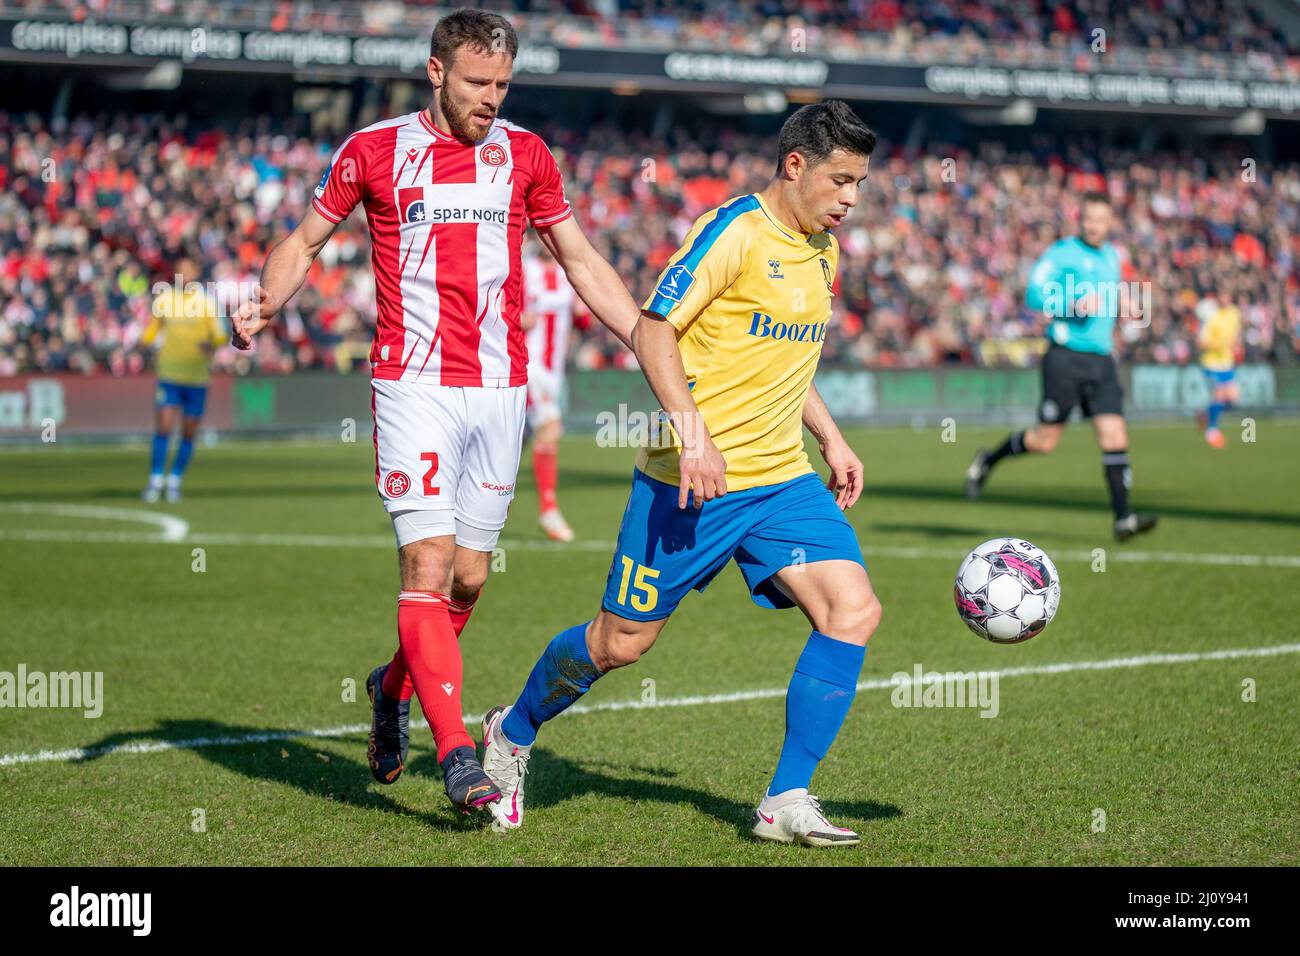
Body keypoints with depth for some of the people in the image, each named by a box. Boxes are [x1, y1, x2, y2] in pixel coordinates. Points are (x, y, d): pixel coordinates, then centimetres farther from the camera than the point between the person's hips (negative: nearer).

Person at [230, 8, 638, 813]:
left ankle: (396, 686, 35)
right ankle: (457, 757, -15)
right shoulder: (375, 150, 1)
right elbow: (305, 240, 10)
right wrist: (267, 303, -9)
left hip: (499, 386, 4)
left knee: (469, 576, 7)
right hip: (415, 384, -3)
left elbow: (582, 261, 17)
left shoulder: (524, 155, 9)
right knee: (428, 565, -14)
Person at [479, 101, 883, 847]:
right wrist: (693, 435, -25)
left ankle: (787, 803, -6)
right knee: (622, 641, 3)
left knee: (855, 610, -12)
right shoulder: (734, 232, -14)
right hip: (694, 480, -7)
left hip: (783, 479, 7)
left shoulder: (824, 251, 12)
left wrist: (831, 439, 18)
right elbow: (654, 330, -17)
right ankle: (513, 734, 32)